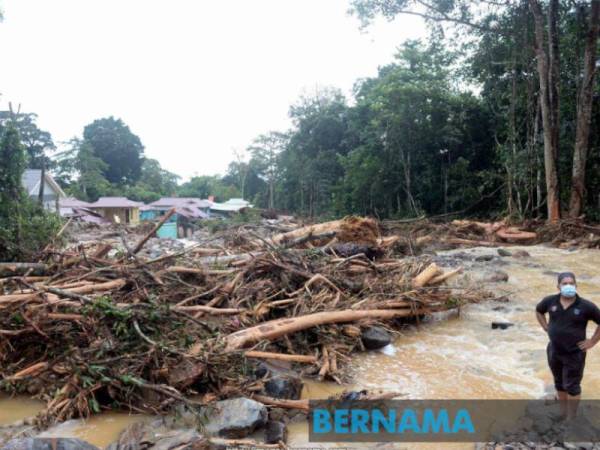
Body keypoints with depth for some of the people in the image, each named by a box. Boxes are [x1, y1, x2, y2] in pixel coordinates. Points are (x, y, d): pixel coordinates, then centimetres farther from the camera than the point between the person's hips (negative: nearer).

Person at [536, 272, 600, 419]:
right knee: (559, 384, 19)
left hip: (574, 354, -4)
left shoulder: (586, 306, -16)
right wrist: (546, 328, 6)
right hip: (554, 352, 4)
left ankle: (571, 418, 22)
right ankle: (563, 413, 38)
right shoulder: (550, 301, -6)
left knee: (572, 386, 6)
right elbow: (538, 311, 14)